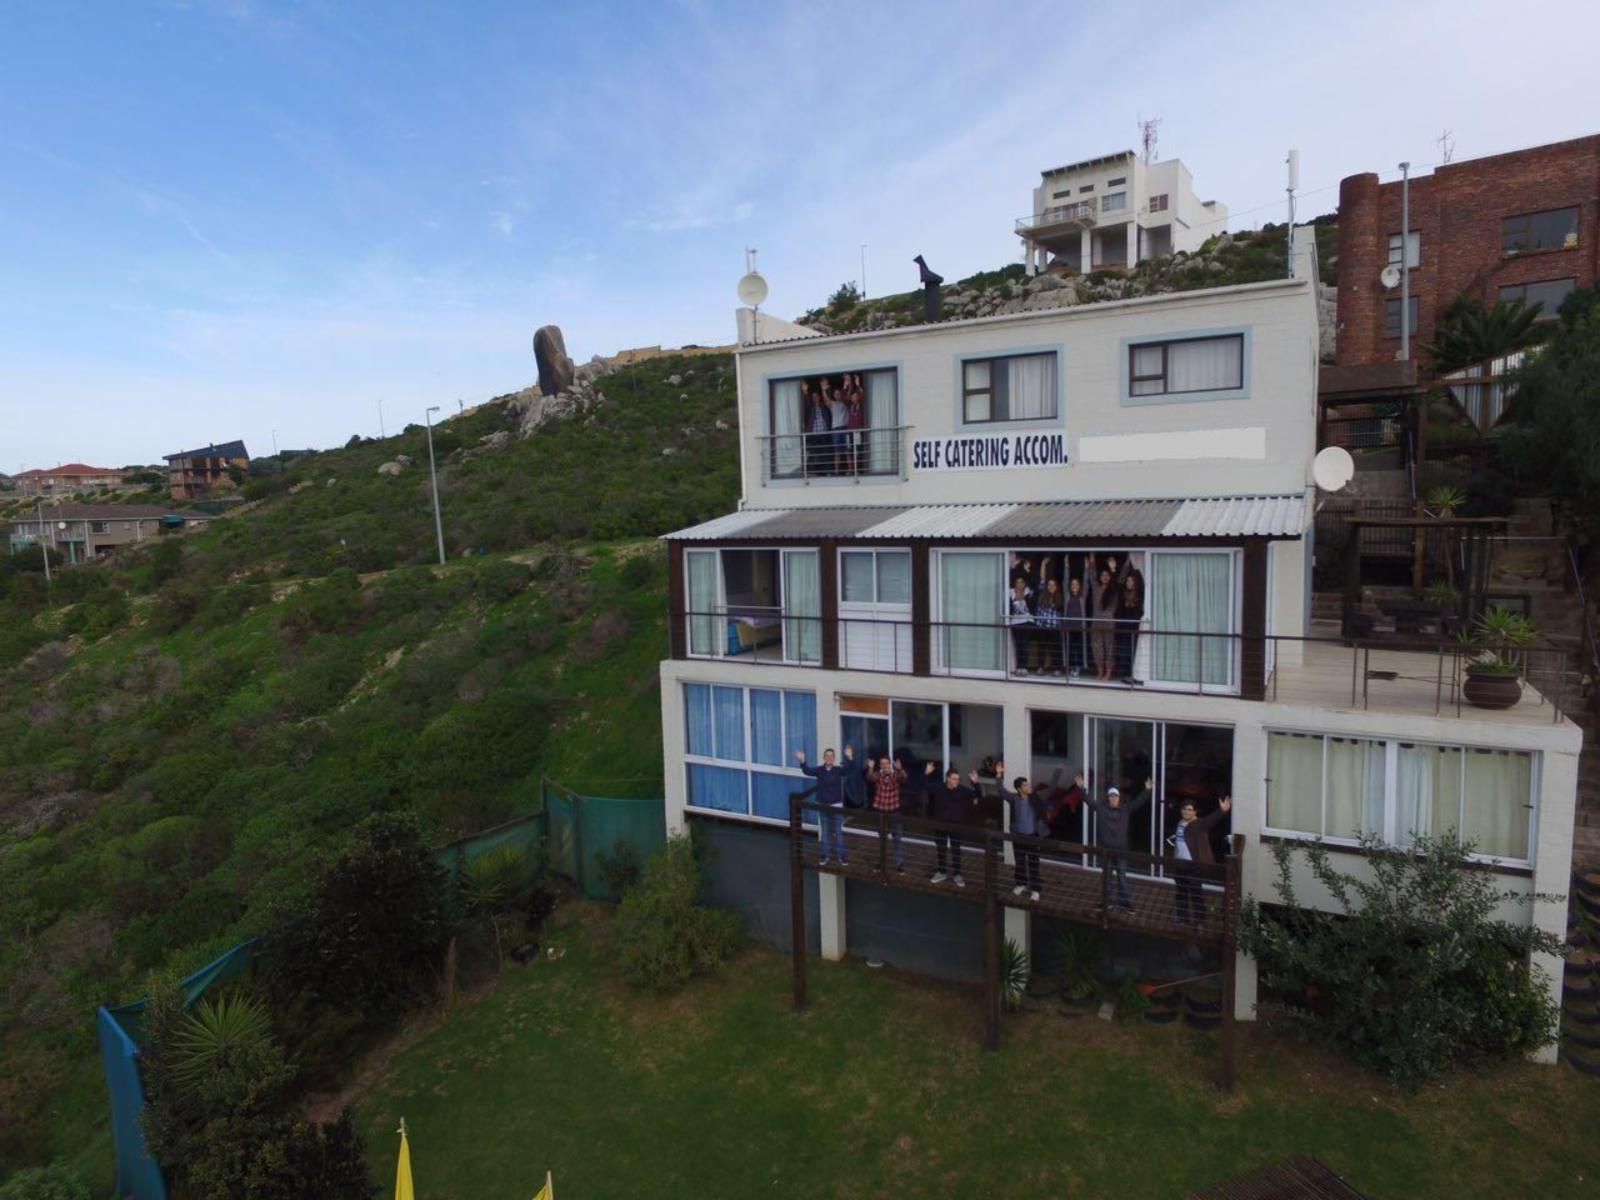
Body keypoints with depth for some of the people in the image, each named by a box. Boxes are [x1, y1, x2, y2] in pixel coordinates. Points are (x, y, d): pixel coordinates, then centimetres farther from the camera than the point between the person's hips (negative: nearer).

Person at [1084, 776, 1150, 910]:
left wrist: (1147, 790, -14)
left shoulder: (1125, 809, 1)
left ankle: (1124, 903, 11)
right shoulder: (1101, 807, -1)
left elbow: (1138, 802, -4)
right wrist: (1081, 788, -16)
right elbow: (1089, 799, -5)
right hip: (1106, 848, 0)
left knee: (1122, 877, 5)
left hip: (1121, 849, 0)